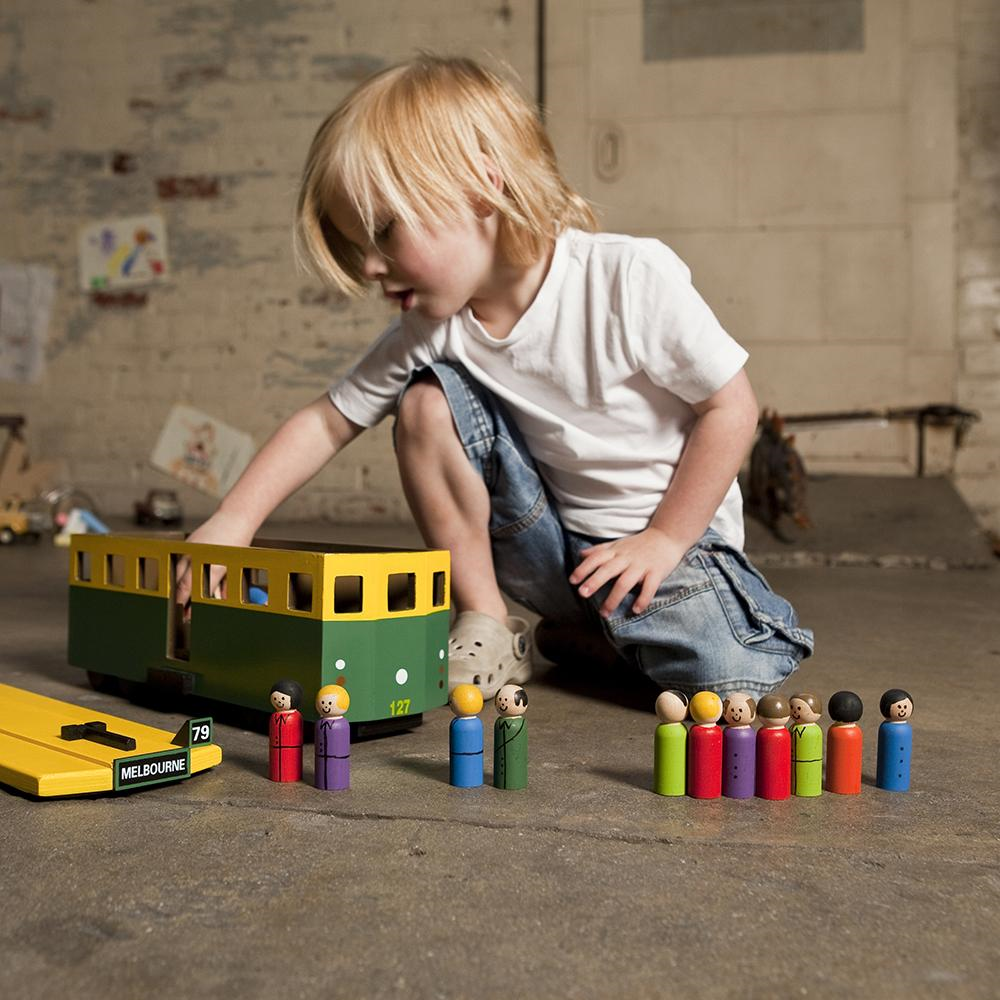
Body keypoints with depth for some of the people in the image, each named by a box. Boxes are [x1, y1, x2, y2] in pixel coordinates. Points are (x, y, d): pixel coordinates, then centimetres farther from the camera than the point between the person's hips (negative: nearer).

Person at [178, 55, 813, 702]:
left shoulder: (632, 278, -23)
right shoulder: (431, 330, -9)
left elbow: (731, 408, -16)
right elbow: (328, 421, -2)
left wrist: (664, 540, -14)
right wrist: (233, 522, -12)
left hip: (672, 530, -3)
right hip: (551, 536, 3)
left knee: (728, 674, -27)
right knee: (426, 402, -17)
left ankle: (597, 633, 7)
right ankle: (487, 625, -3)